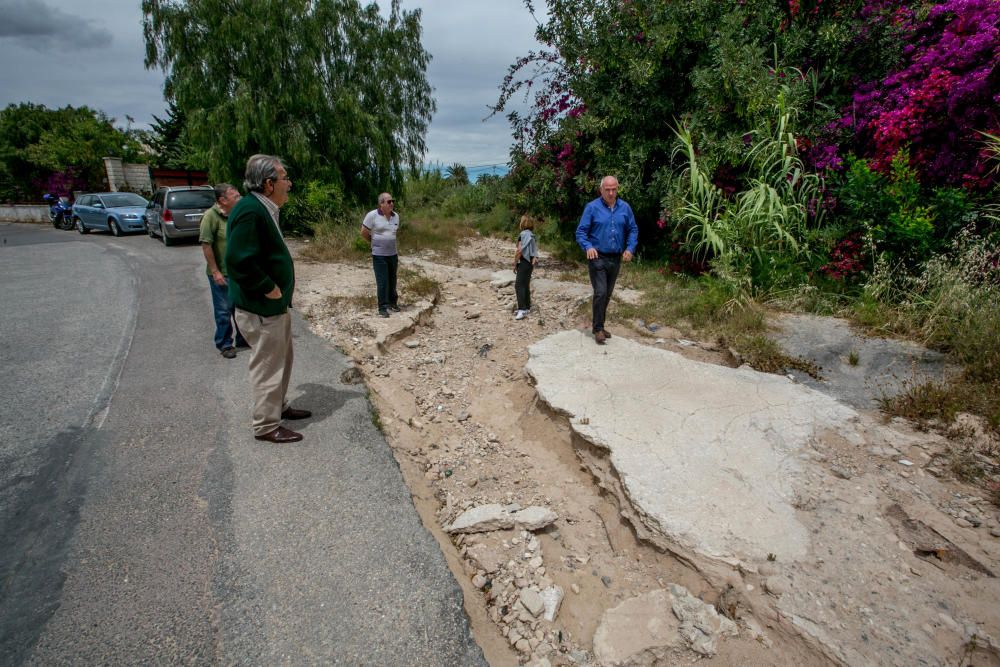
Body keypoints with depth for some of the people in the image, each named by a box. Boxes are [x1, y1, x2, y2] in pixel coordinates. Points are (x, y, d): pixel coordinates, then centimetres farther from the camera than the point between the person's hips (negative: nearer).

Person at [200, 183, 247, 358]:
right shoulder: (211, 216, -16)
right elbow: (206, 245, -17)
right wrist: (215, 271, -18)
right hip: (222, 274, -6)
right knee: (224, 310, 6)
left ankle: (243, 339, 32)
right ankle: (224, 344, 21)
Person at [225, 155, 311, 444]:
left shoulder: (264, 209, 11)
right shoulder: (250, 211, -22)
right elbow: (239, 261, -29)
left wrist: (279, 289, 10)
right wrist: (269, 288, -20)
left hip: (275, 304, 10)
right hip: (261, 308, -10)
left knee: (281, 360, 21)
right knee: (268, 366, 1)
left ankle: (279, 406, 38)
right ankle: (266, 426, 16)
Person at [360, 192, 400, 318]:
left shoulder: (396, 216, 4)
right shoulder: (372, 215, -12)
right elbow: (364, 233, -4)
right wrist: (375, 243, 8)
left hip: (393, 254, 5)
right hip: (379, 255, -5)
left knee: (392, 281, 14)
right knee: (382, 282, -4)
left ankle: (392, 302, 29)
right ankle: (382, 308, 4)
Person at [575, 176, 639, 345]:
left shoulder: (625, 208, 5)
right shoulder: (592, 207, -6)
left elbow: (633, 230, 11)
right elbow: (581, 231, -6)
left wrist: (630, 248, -4)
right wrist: (588, 246, -23)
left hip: (615, 259, 5)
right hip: (597, 258, -4)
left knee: (607, 294, 12)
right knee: (600, 293, -12)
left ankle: (599, 325, 26)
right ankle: (598, 328, -1)